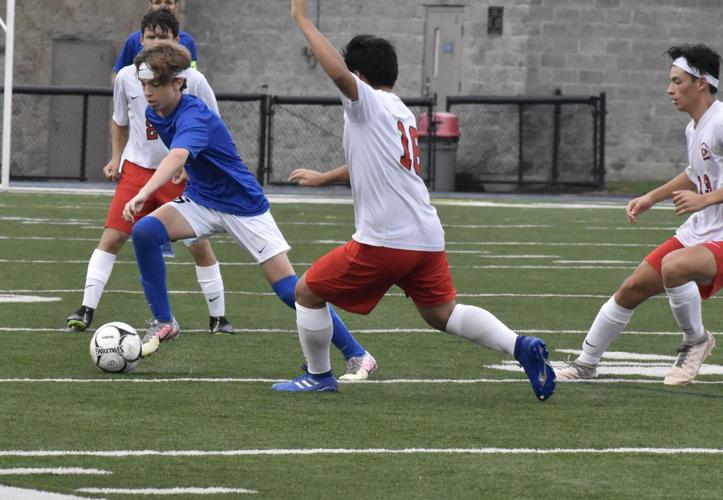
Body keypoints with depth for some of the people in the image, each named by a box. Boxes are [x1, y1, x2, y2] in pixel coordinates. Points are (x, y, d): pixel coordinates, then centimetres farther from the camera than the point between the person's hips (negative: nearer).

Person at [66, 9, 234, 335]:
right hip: (137, 170, 2)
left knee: (199, 245, 0)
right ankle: (86, 311, -8)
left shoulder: (193, 81, -9)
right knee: (111, 237, -10)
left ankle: (218, 318, 12)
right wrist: (116, 158, 6)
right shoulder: (127, 78, -2)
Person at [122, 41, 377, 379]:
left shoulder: (194, 117, -31)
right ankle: (163, 323, -9)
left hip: (243, 206, -7)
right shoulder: (154, 114, -4)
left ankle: (357, 355, 3)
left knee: (289, 289, -9)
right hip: (199, 201, 7)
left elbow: (178, 156, -52)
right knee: (144, 231, -22)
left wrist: (143, 194, -66)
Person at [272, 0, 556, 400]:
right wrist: (324, 178, 53)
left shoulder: (368, 102, -4)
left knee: (307, 292, 8)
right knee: (441, 312, 14)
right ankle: (520, 346, -5)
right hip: (427, 237, 8)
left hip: (384, 241, -8)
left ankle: (318, 375, 16)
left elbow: (338, 72, -27)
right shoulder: (400, 112, 22)